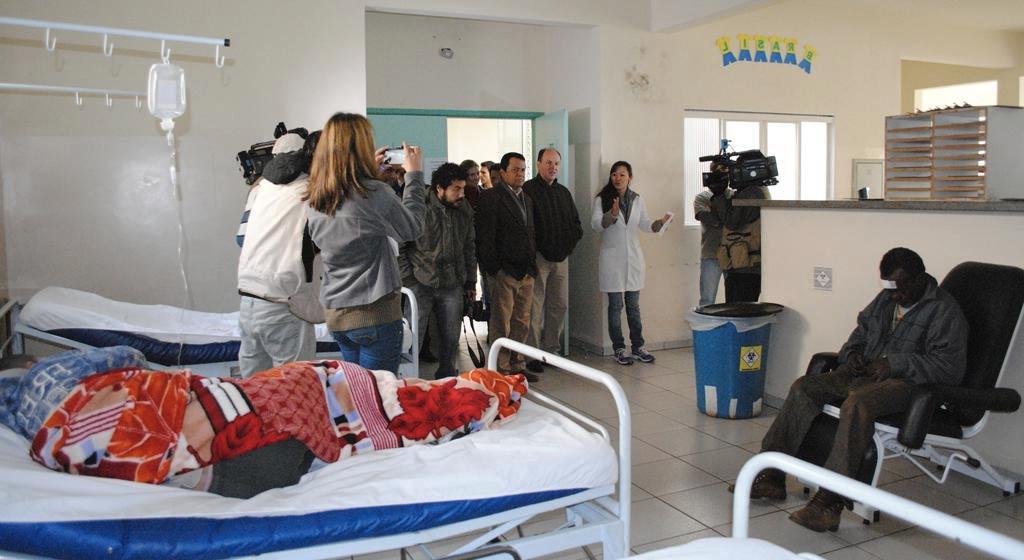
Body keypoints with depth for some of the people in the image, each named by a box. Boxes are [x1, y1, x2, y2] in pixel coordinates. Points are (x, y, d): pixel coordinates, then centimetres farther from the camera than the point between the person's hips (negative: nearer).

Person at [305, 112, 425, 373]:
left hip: (335, 313, 7)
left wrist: (370, 170, 18)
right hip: (375, 312, -7)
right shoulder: (375, 193, -17)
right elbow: (412, 229, -2)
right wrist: (414, 174, 7)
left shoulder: (315, 200, 2)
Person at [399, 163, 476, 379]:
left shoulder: (464, 211, 6)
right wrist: (408, 280, -9)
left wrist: (470, 282, 15)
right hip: (421, 285, -5)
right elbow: (400, 246, -6)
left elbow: (469, 248, 16)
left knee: (451, 339, 12)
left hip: (453, 287, 5)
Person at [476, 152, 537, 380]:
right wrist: (494, 269, -15)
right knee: (501, 325, -1)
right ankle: (501, 369, 7)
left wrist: (532, 265, 13)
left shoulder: (527, 199, 18)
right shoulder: (491, 197, -7)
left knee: (521, 324, 12)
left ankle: (515, 365, 22)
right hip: (505, 273, -7)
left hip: (526, 272, 7)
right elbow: (485, 237, -12)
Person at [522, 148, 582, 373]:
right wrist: (533, 249, -14)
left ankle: (551, 350, 21)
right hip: (538, 257, -7)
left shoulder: (563, 192, 17)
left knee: (560, 305, 10)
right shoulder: (527, 190, -5)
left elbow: (575, 222, 23)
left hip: (561, 257, 7)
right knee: (535, 308, -6)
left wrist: (570, 242, 8)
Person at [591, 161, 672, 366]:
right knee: (615, 305, 1)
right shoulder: (601, 200, -3)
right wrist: (611, 215, -31)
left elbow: (644, 224, 15)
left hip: (633, 257, 3)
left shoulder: (637, 200, 8)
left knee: (633, 305, 10)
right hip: (612, 258, -3)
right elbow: (596, 224, -14)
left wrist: (659, 223, -4)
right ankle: (619, 349, 9)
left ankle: (637, 347, 17)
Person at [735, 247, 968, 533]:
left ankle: (830, 501, -37)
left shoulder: (945, 311, -7)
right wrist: (853, 354, 6)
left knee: (857, 403, -37)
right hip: (866, 372, 8)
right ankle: (771, 477, -14)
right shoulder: (885, 299, 15)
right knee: (803, 387, -11)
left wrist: (895, 363, -21)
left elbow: (950, 367, -15)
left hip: (906, 381, -8)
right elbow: (859, 334, 29)